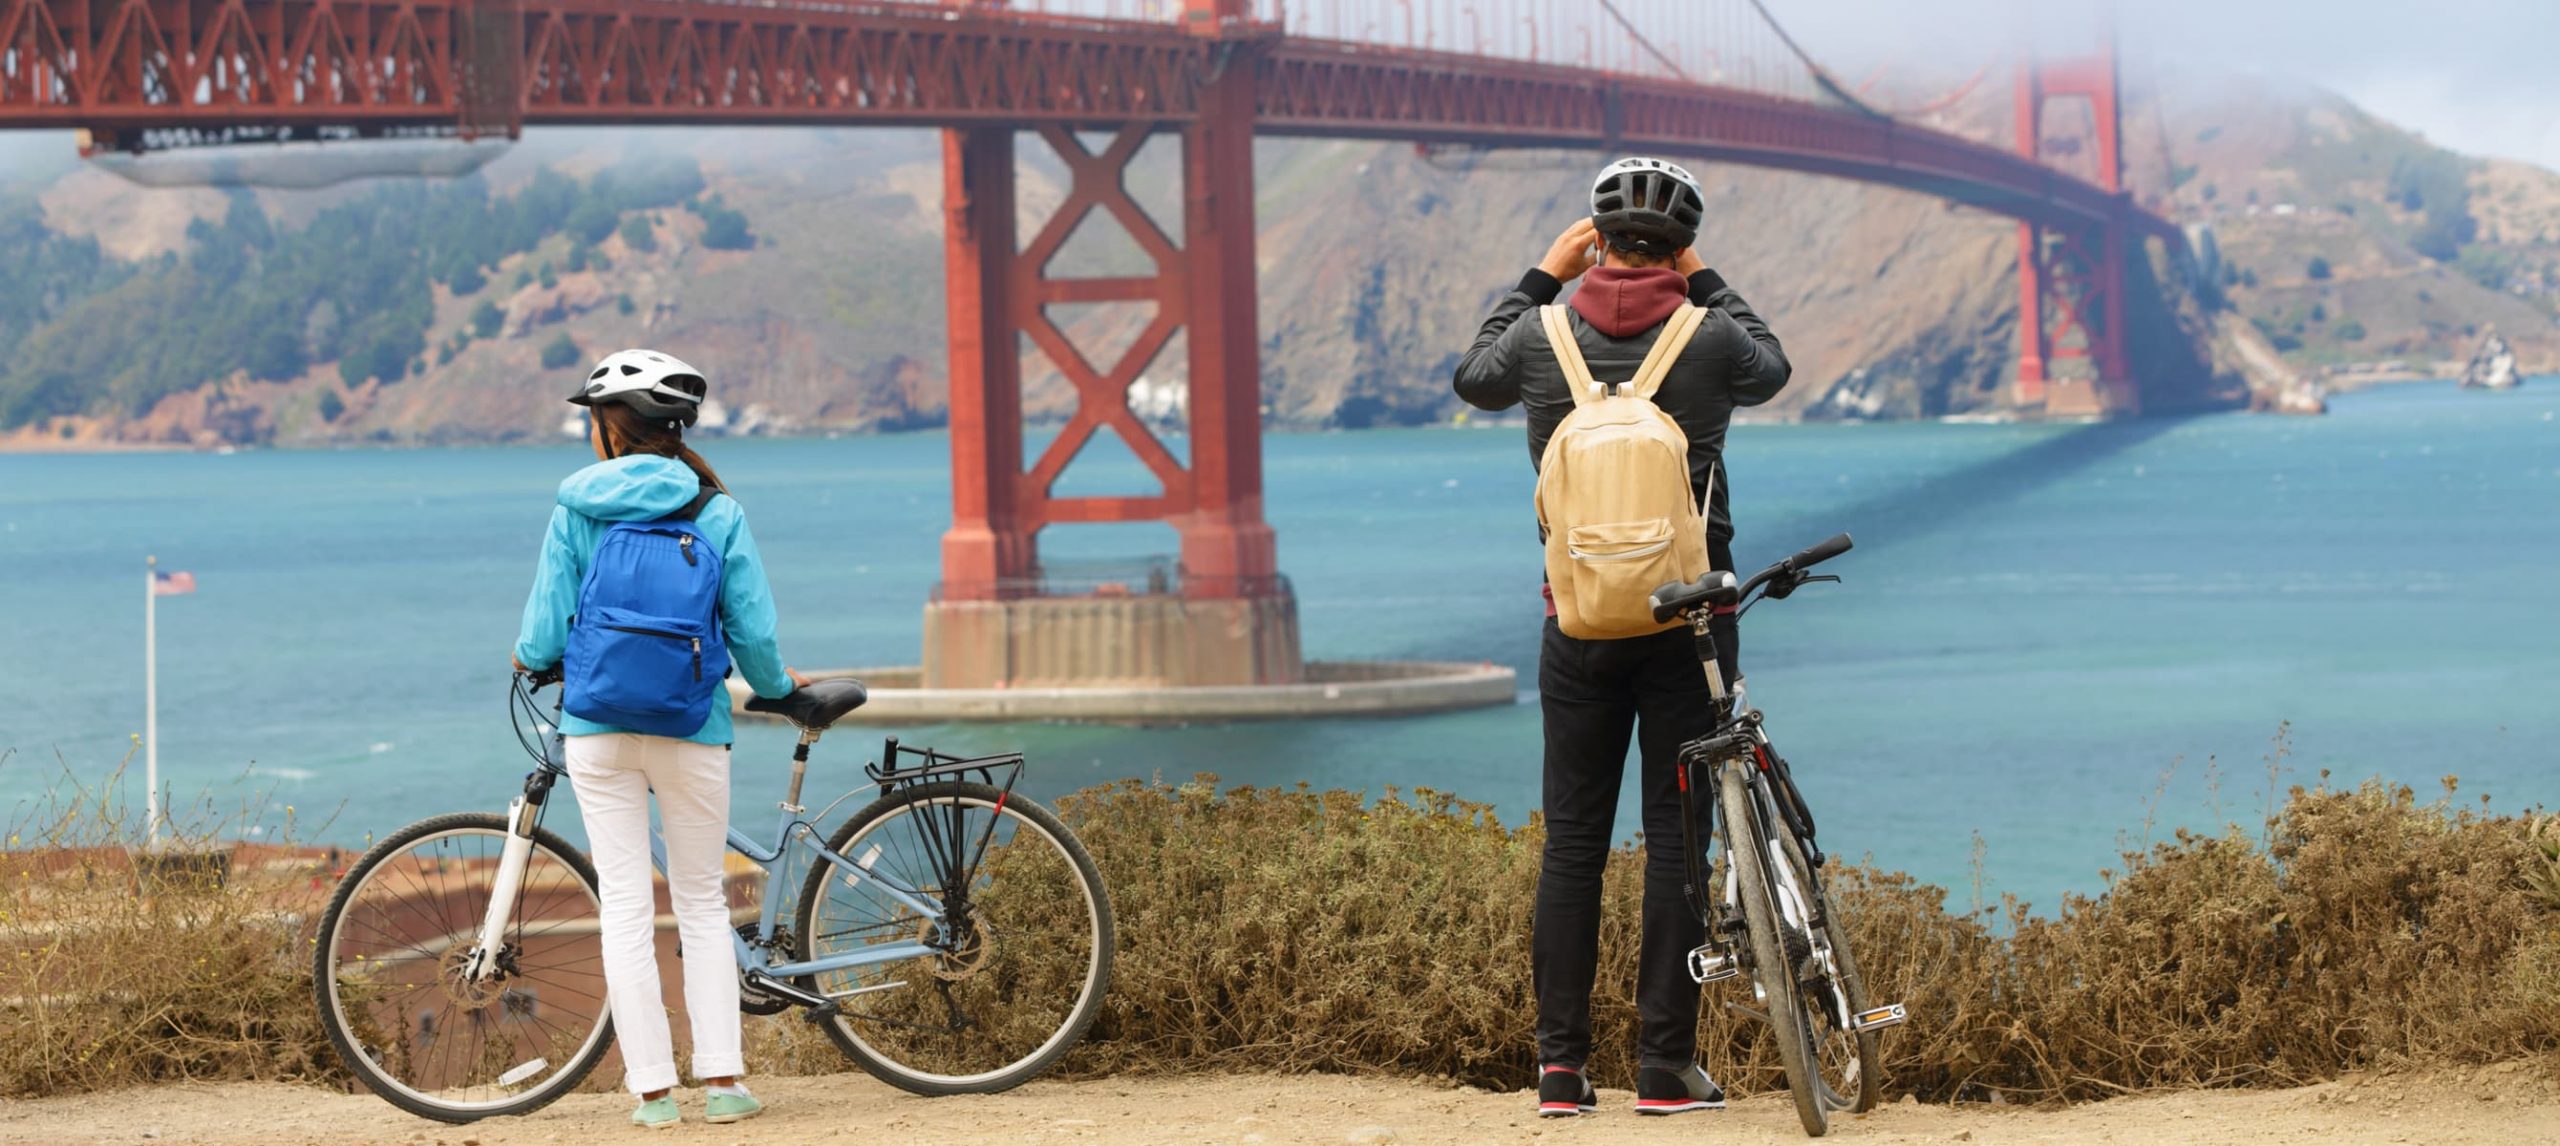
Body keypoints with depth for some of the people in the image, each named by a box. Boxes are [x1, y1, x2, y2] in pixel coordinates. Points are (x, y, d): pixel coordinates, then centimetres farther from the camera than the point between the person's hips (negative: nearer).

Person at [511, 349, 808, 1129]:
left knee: (626, 909, 4)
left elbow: (546, 634, -1)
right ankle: (722, 1079, 4)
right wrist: (779, 687, 18)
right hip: (693, 729, 0)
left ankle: (653, 1089, 2)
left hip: (598, 730, 0)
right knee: (703, 903, 12)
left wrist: (527, 658, 23)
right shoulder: (717, 513, -1)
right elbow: (753, 632, -2)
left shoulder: (576, 510, -2)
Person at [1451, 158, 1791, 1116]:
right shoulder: (1708, 337, -7)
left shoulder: (1543, 337, -3)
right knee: (1677, 832, 2)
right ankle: (1667, 1066, 1)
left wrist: (1541, 276, 23)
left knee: (1572, 837, 7)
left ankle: (1561, 1065, 5)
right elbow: (1770, 371, 17)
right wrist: (1705, 284, 21)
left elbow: (1474, 379, 20)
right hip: (1689, 618, -2)